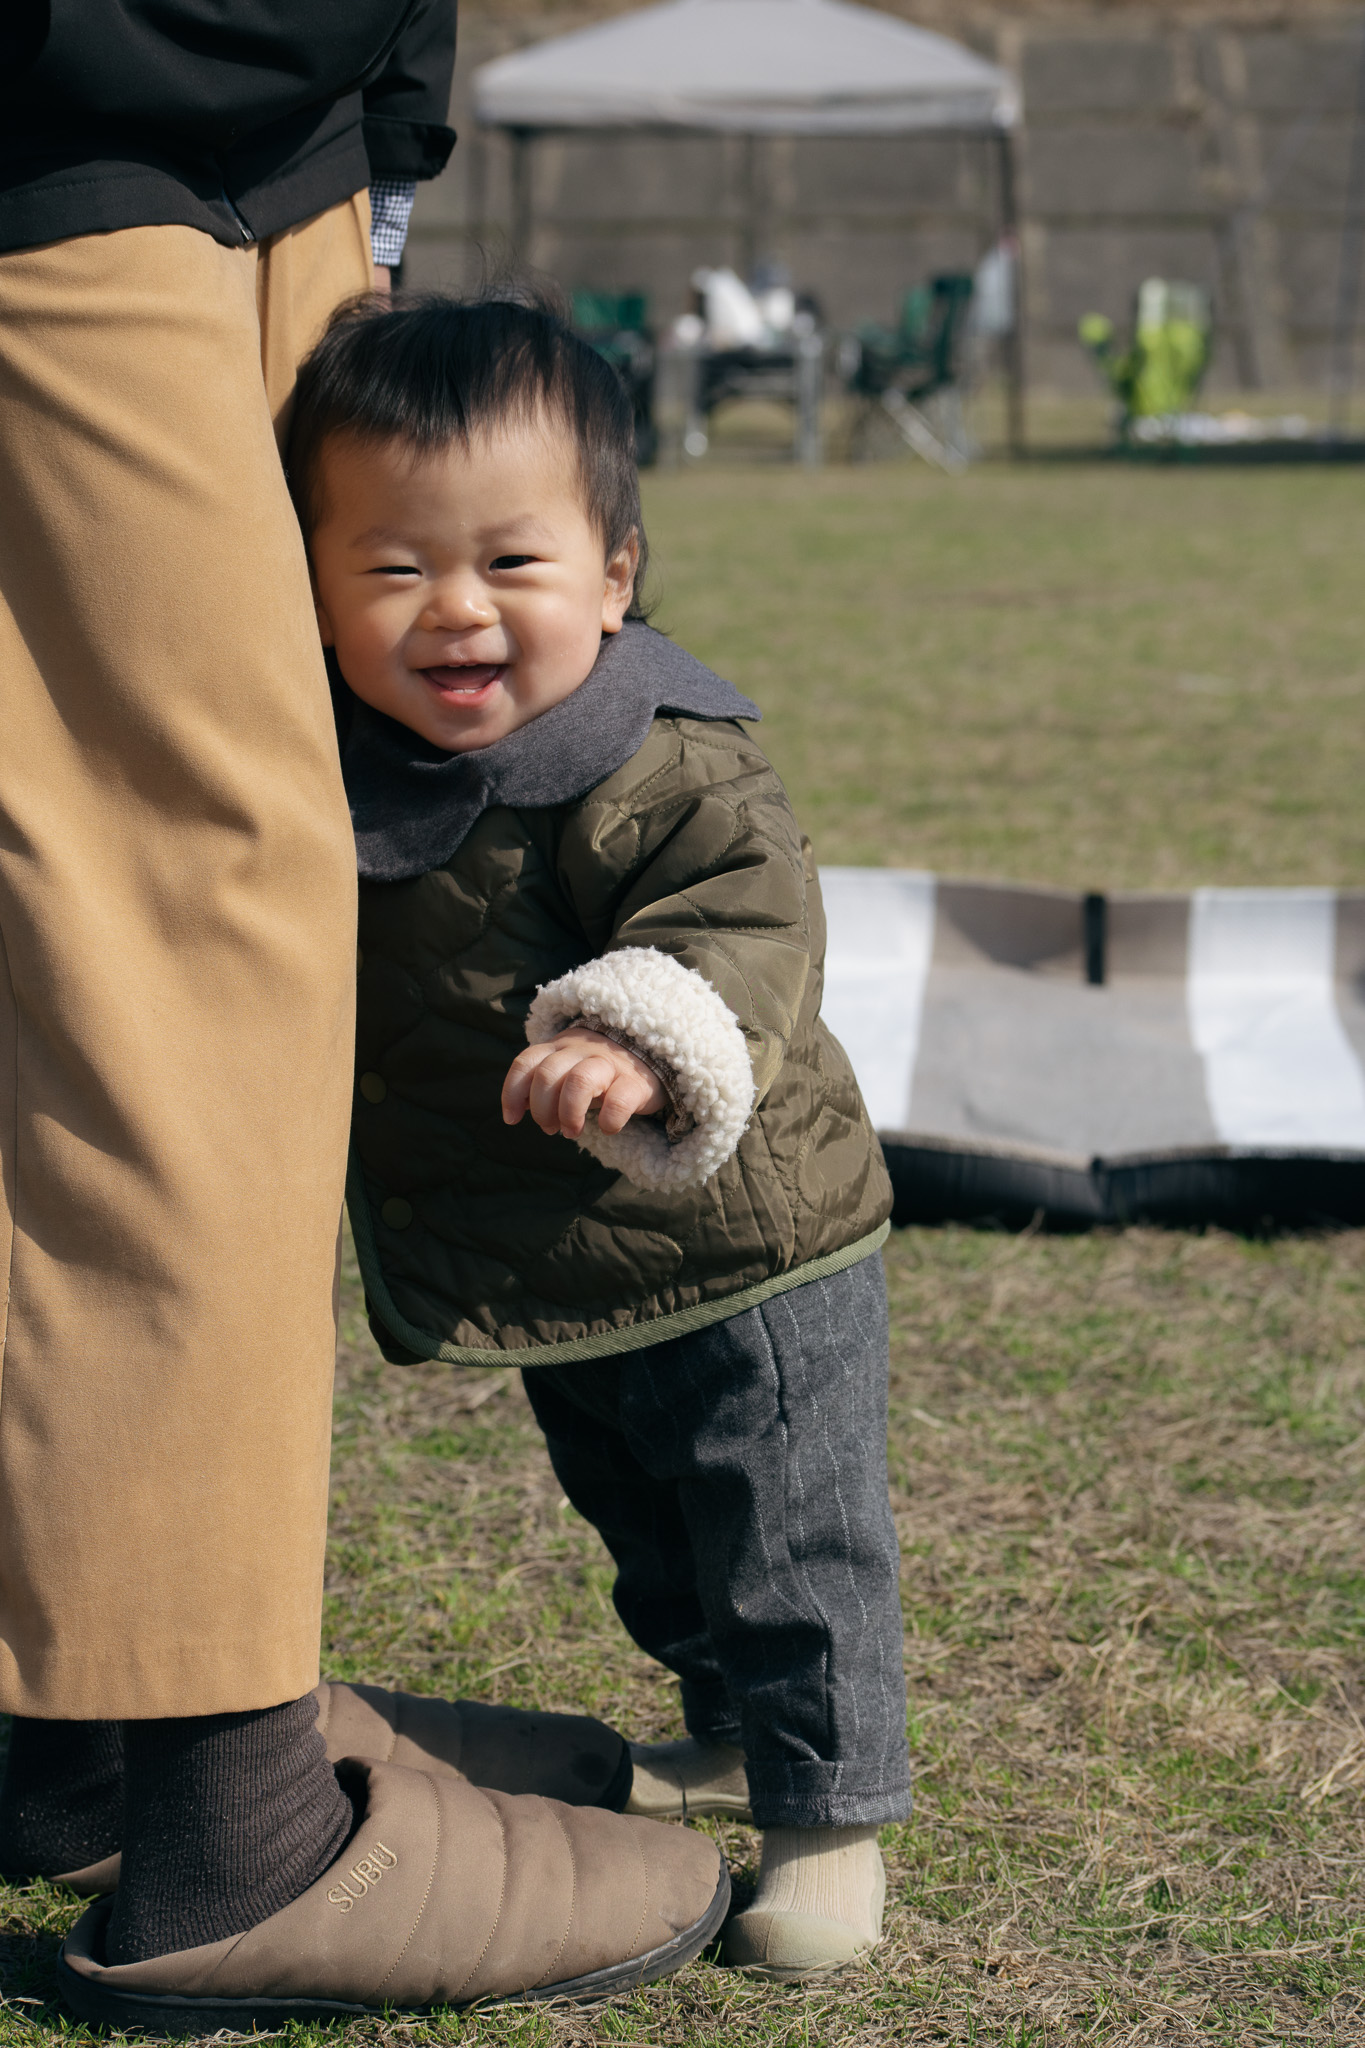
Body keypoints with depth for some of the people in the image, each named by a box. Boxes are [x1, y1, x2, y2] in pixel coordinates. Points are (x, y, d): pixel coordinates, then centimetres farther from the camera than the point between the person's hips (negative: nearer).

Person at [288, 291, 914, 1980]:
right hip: (549, 1292, 8)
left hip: (744, 1264, -7)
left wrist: (649, 1038, -52)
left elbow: (749, 926, -38)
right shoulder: (342, 770, -4)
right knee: (644, 1529, 26)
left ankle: (830, 1811, 19)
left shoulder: (668, 780, -25)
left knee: (790, 1554, 3)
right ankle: (732, 1729, 47)